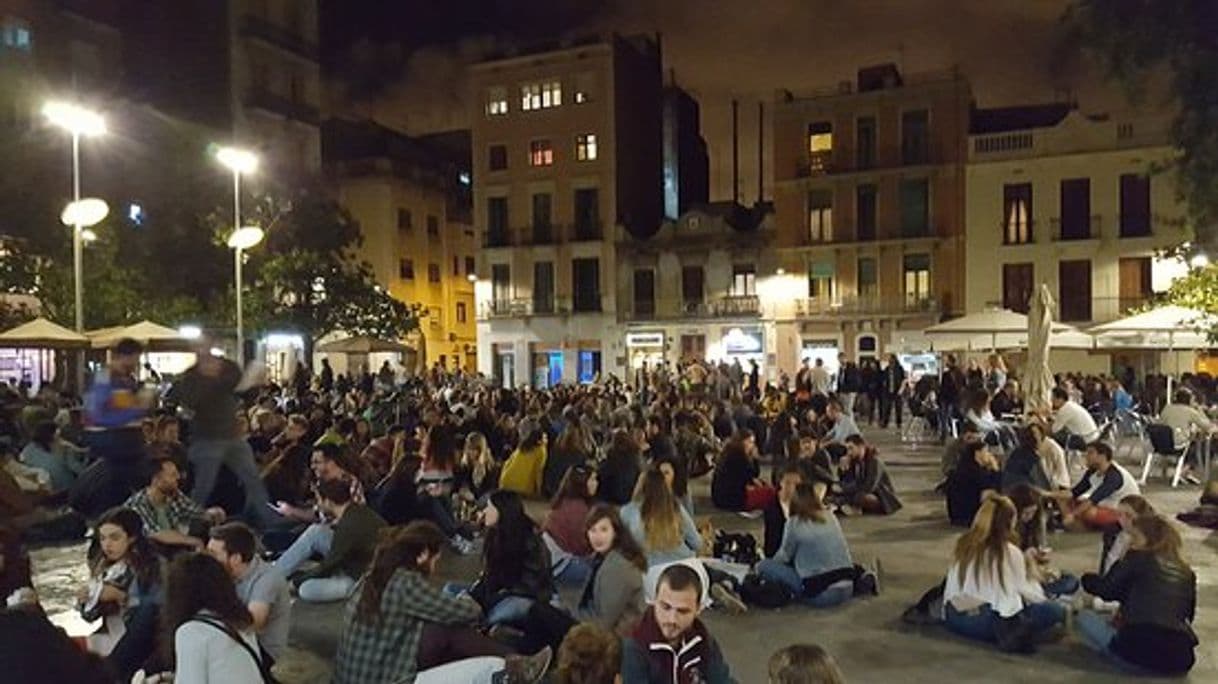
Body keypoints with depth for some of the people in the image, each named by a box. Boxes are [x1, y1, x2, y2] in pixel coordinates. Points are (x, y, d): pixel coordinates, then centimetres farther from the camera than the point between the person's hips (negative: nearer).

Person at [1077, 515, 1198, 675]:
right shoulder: (1186, 572, 17)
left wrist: (1088, 578, 28)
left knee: (1084, 617, 14)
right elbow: (1188, 615, 25)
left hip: (1139, 646, -6)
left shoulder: (1139, 558, 3)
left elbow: (1106, 589, 6)